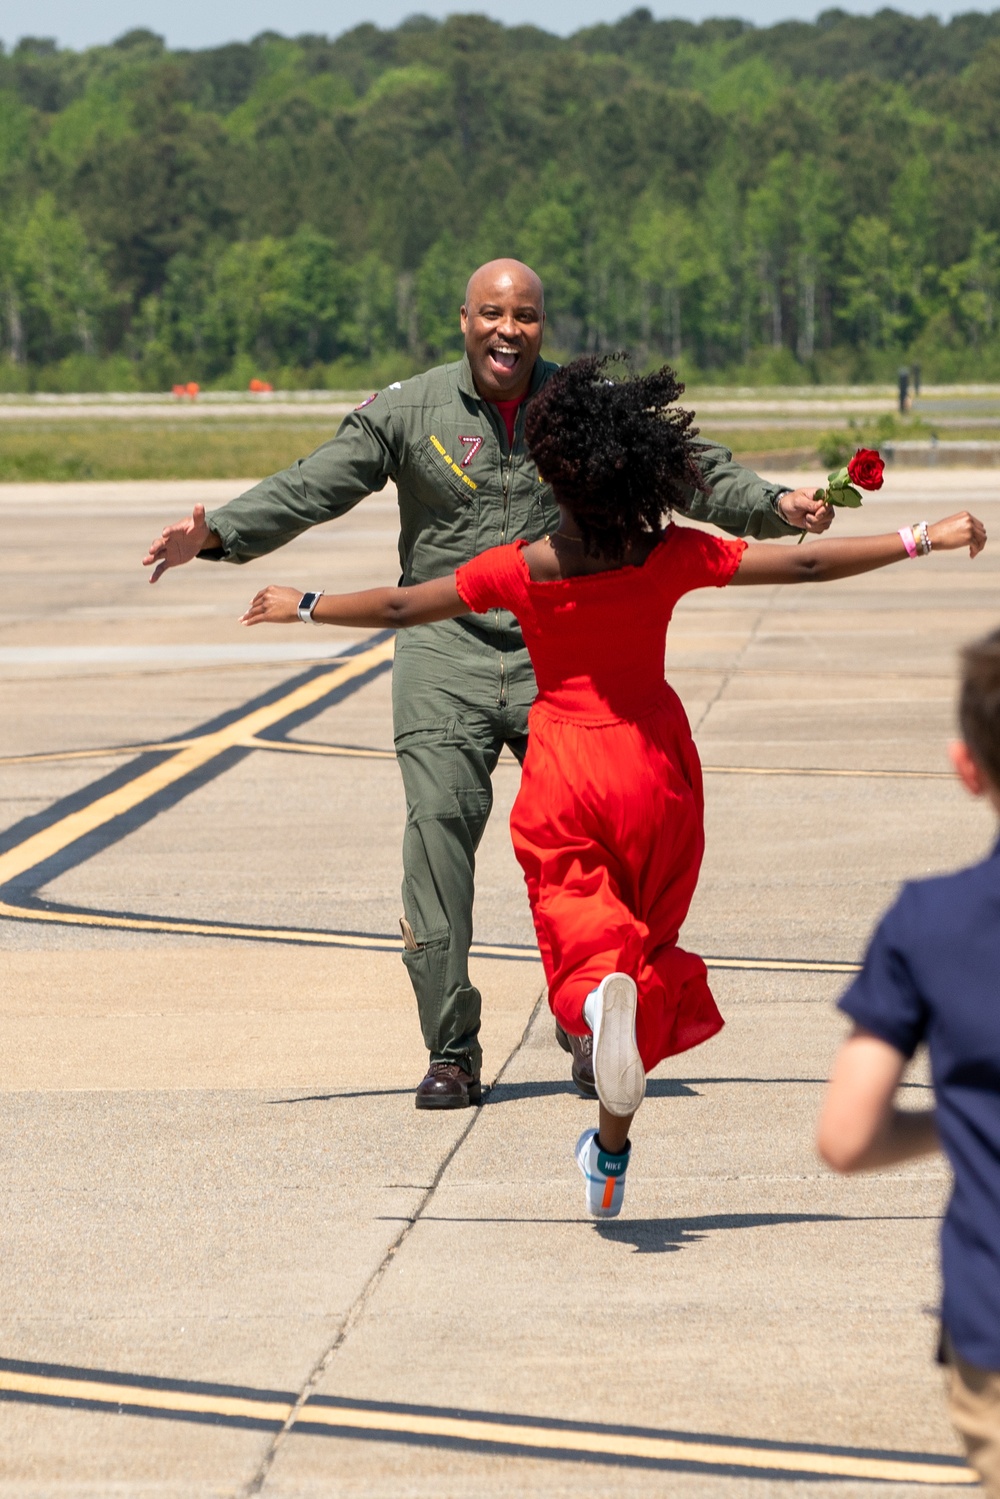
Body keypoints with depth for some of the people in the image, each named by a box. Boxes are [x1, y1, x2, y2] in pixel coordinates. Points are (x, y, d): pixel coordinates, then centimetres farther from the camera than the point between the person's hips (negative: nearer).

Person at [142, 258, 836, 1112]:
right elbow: (311, 488, 0)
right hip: (446, 654, -1)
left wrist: (773, 506, -8)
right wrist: (218, 534, -12)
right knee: (439, 826, -11)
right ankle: (451, 1051, -5)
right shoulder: (407, 413, 3)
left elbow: (691, 472, 7)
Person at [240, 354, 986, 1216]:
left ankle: (602, 992, -40)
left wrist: (300, 608, 12)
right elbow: (805, 565, -10)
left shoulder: (521, 571, -12)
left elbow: (399, 607, -3)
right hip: (653, 766, 1)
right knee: (648, 942, 13)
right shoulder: (673, 558, -11)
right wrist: (927, 539, -3)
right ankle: (611, 1150, 13)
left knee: (579, 930, -1)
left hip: (563, 767, -1)